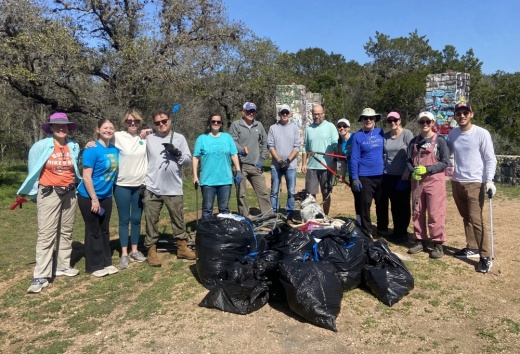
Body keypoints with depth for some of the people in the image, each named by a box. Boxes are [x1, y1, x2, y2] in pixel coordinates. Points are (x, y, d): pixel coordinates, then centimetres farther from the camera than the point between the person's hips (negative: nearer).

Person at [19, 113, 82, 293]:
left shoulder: (74, 146, 1)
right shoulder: (41, 146, -8)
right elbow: (34, 170, 5)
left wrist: (76, 187, 12)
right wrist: (35, 192, 8)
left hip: (69, 193, 4)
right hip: (49, 193, -4)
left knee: (66, 231, 12)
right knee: (46, 234, -6)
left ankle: (63, 266, 25)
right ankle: (41, 276, -3)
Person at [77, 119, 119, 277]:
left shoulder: (115, 150, 1)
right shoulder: (92, 150, -17)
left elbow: (114, 170, 17)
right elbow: (86, 177, -19)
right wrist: (94, 199, -18)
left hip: (106, 196, 6)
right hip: (89, 197, -6)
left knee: (104, 230, 13)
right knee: (93, 231, 4)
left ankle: (106, 262, 23)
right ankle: (95, 266, 15)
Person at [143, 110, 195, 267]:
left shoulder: (179, 138, 2)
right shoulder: (149, 139, 3)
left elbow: (188, 160, 0)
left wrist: (177, 153, -16)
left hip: (174, 188, 0)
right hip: (152, 188, 0)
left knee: (178, 219, 10)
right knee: (151, 220, 6)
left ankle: (182, 248, 22)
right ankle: (151, 250, 17)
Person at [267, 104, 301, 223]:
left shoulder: (294, 127, 4)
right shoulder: (273, 128, 4)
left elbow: (297, 146, -1)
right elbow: (270, 146, -1)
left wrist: (288, 160, -12)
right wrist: (279, 161, -10)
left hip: (291, 165, 0)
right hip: (276, 165, 0)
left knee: (291, 192, 2)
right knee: (274, 191, 6)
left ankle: (290, 216, 10)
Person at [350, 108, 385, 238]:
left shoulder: (381, 133, 5)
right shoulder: (358, 136, -4)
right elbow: (354, 158, -5)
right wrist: (355, 178, -10)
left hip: (381, 175, 3)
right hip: (365, 176, -3)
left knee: (382, 204, 12)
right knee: (365, 204, 4)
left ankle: (383, 229, 27)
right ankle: (367, 232, 16)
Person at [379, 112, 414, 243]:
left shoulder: (407, 134, -6)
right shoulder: (385, 136, 7)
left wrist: (407, 172, -14)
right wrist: (382, 170, 8)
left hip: (403, 175, -4)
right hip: (388, 175, 4)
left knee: (403, 205, 5)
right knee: (394, 205, 11)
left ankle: (403, 233, 16)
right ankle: (396, 231, 23)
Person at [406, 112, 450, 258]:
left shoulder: (440, 140, -3)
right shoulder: (414, 141, 10)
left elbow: (445, 162, -7)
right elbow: (409, 161, 11)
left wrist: (427, 169, -16)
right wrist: (413, 171, -9)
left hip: (434, 180, -5)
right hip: (417, 181, 5)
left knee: (435, 213, -4)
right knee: (417, 212, 10)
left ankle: (438, 244, 5)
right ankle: (420, 241, 21)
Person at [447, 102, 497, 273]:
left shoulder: (482, 133, -8)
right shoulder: (452, 134, 6)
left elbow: (491, 159, -8)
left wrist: (489, 180, -16)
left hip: (475, 183, -5)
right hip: (457, 182, 6)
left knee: (476, 219, -9)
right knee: (466, 218, 14)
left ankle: (486, 257, -1)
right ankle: (472, 248, 27)